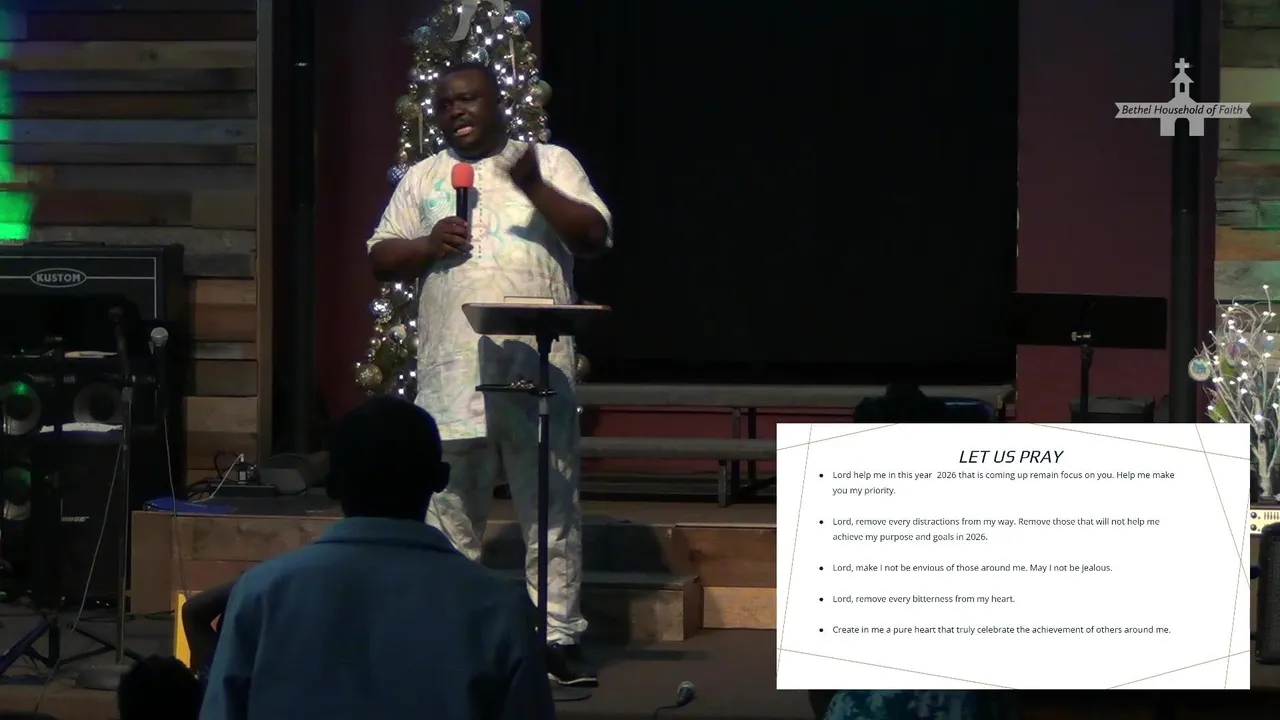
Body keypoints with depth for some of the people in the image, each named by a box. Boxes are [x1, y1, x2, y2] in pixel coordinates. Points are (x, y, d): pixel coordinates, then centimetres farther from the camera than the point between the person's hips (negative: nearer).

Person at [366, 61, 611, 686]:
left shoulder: (549, 162, 10)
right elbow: (380, 257, 14)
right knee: (449, 510, 5)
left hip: (536, 368, -2)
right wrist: (427, 246, -5)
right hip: (451, 372, 2)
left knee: (552, 506, -2)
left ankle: (558, 635, 3)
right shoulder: (423, 178, 17)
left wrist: (534, 187, -13)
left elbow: (594, 236, -1)